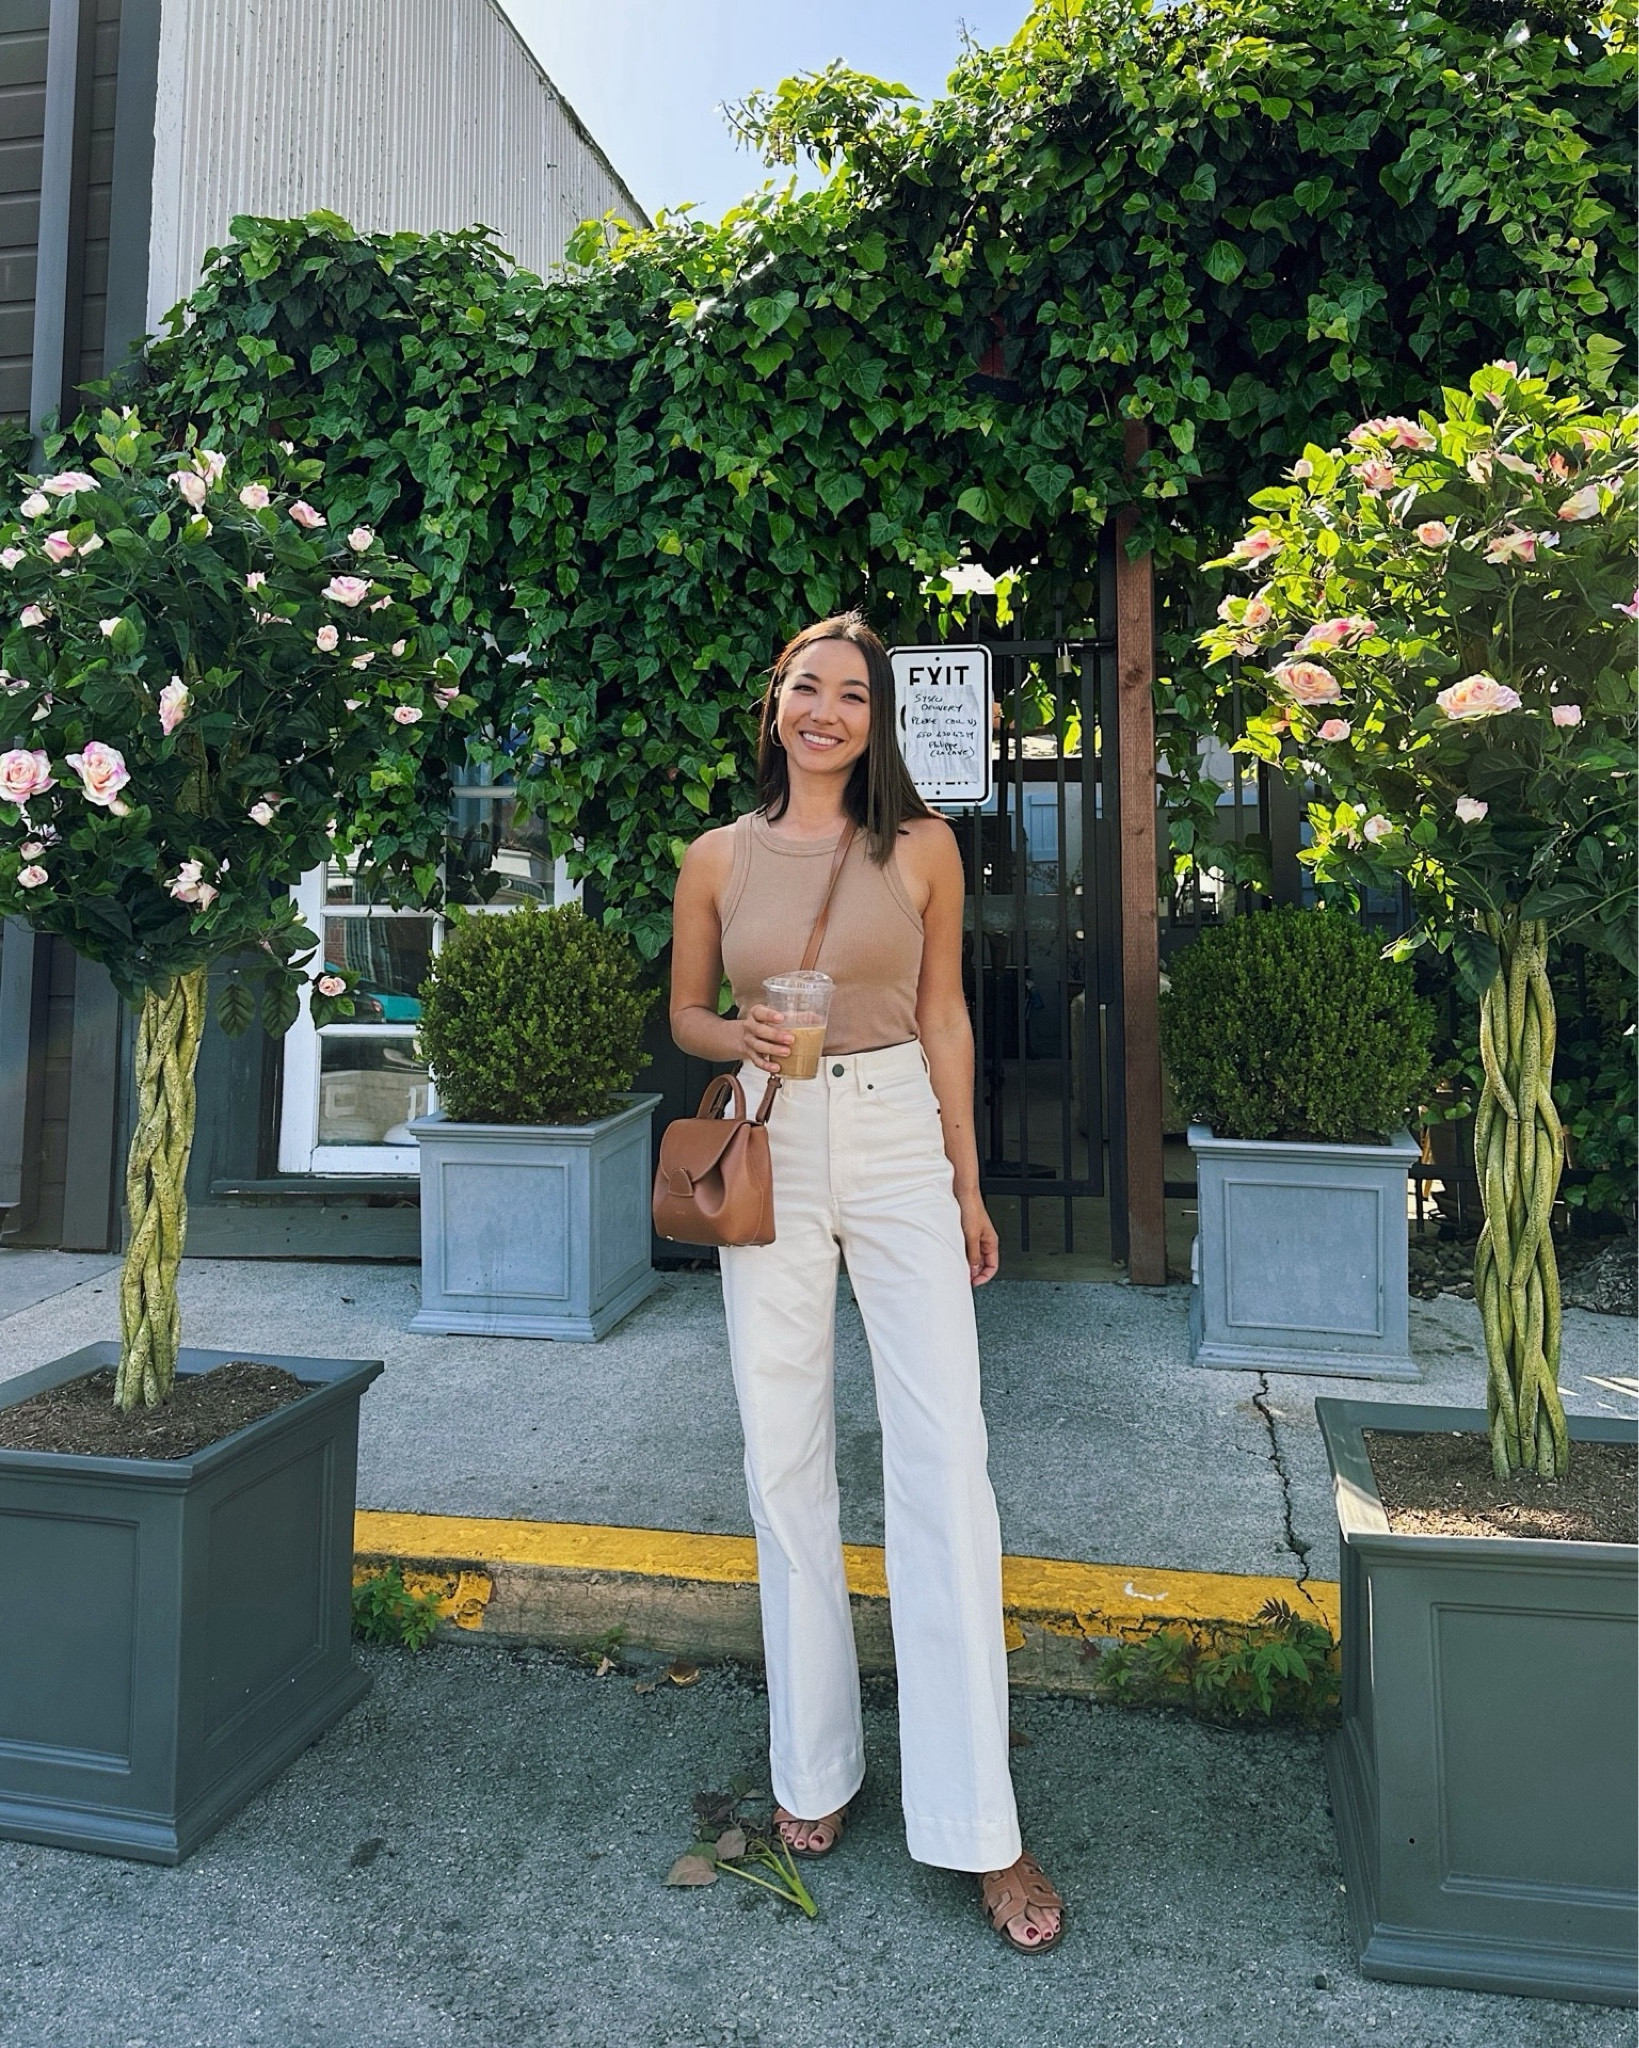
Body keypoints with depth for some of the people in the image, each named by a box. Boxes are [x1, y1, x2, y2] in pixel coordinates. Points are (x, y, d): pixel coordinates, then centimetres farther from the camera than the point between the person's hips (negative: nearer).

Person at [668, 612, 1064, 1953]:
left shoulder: (922, 846, 3)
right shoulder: (719, 858, 5)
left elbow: (944, 1017, 6)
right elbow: (685, 1013, 14)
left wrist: (967, 1184, 6)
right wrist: (741, 1037, -10)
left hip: (899, 1148, -1)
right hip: (771, 1154, 1)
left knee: (946, 1461, -4)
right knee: (786, 1459, 7)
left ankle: (977, 1823, 9)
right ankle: (814, 1765, 27)